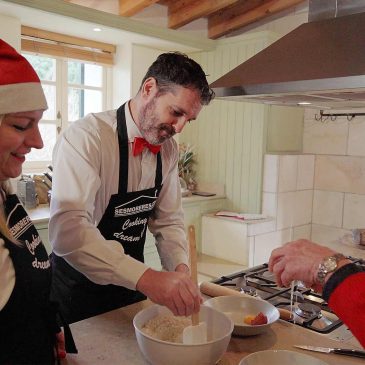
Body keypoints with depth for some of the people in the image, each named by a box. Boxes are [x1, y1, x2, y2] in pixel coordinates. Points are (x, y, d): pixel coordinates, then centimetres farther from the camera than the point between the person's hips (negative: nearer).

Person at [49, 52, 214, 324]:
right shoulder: (86, 137, -26)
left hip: (132, 283, 6)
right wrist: (145, 277, -46)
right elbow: (67, 228, -38)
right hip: (79, 289, -6)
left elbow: (168, 219, 1)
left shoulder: (169, 150, -4)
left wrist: (180, 267, -17)